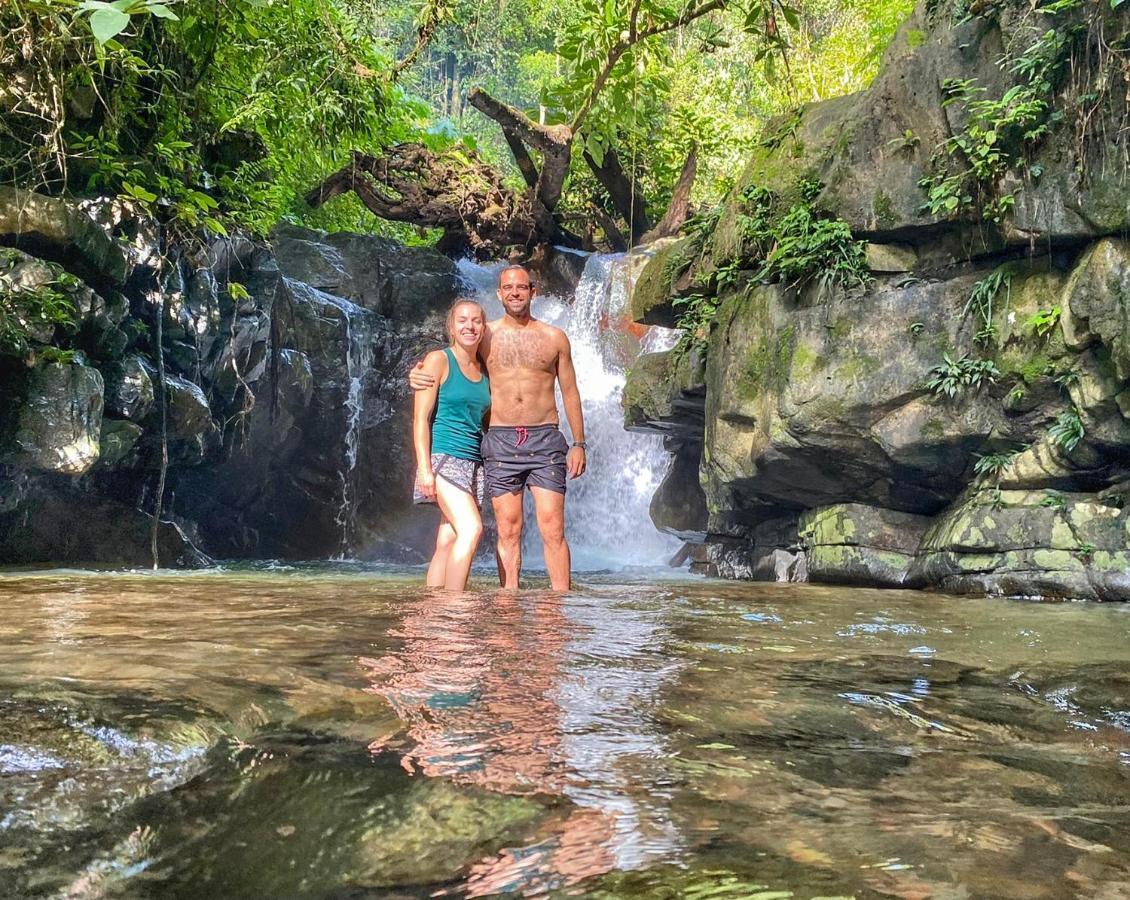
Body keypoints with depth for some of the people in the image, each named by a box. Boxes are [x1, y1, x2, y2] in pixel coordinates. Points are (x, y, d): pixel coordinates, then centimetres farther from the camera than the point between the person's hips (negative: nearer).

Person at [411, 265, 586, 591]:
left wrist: (578, 444, 6)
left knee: (553, 530, -5)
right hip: (500, 441, 0)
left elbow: (570, 392, 11)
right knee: (509, 532, 2)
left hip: (545, 440, 0)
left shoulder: (554, 338, 9)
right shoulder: (484, 335, 8)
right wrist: (418, 376, -9)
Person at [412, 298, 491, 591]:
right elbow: (420, 417, -8)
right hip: (444, 457, -6)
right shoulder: (438, 360, -2)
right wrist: (424, 467, -16)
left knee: (448, 542, 2)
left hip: (474, 462, 6)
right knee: (471, 529, -20)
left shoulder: (484, 369, 15)